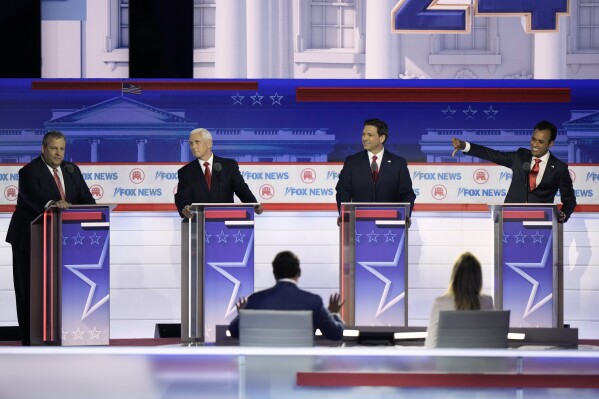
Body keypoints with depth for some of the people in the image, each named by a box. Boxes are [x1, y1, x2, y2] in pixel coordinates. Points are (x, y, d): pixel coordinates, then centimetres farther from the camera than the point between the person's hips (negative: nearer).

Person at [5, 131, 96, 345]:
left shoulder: (71, 170, 9)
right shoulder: (29, 172, -11)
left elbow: (85, 198, 4)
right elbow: (33, 195, -29)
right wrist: (52, 204, -50)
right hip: (30, 239, -5)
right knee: (29, 289, 0)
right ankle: (30, 339, 5)